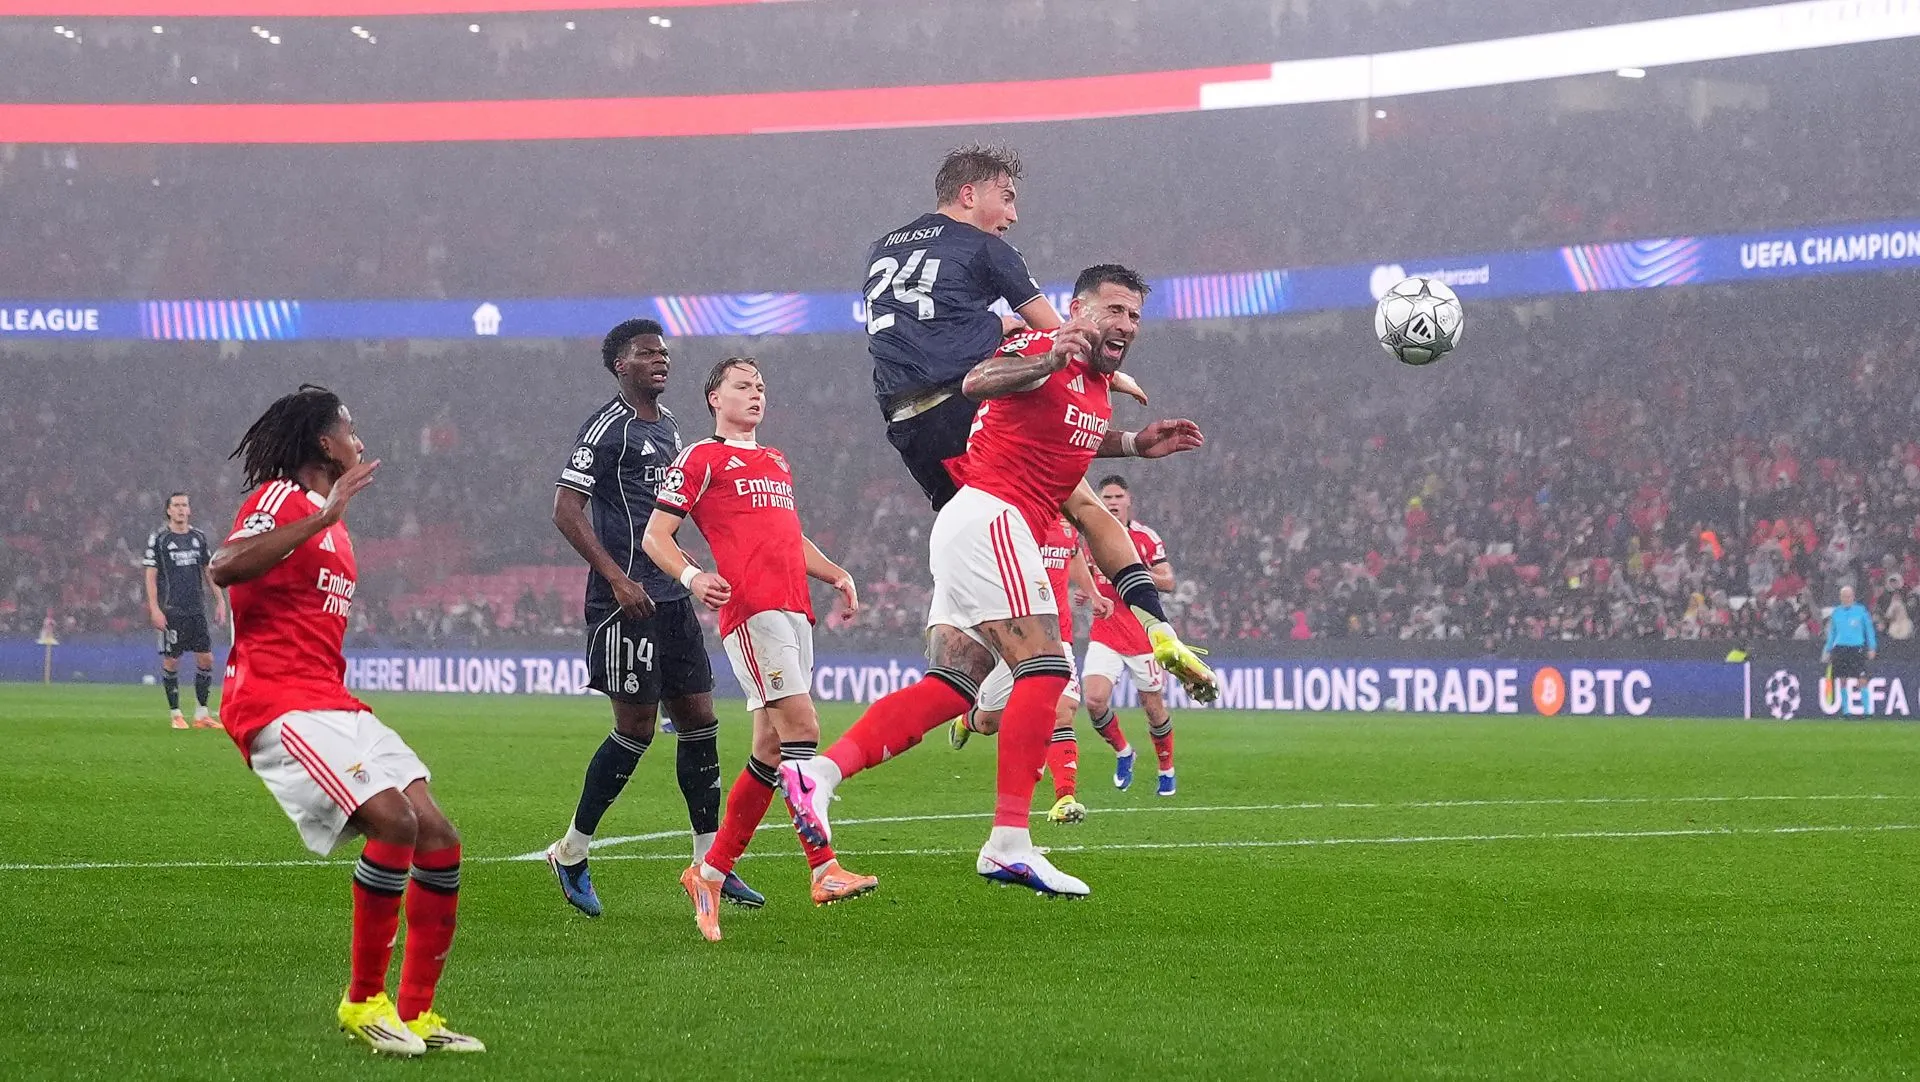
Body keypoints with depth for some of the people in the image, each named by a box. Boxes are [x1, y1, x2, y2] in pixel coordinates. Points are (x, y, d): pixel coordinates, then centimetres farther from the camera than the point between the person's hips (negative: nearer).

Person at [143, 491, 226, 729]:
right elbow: (151, 576, -4)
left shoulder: (199, 538, 11)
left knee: (206, 658, -1)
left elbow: (209, 573, 17)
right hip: (171, 611, -4)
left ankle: (201, 713, 7)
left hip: (197, 609, 4)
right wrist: (154, 609, -11)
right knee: (171, 661, -2)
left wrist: (220, 602, 10)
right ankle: (175, 714, 7)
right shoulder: (158, 538, -2)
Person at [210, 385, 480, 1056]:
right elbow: (224, 569, -26)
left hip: (331, 702, 10)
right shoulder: (281, 498, -6)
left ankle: (416, 1014, 5)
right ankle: (364, 1001, -12)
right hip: (278, 703, -10)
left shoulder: (327, 518, 24)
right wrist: (323, 517, -28)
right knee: (394, 821, -25)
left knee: (439, 841, -2)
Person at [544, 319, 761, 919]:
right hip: (625, 598, -8)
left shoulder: (668, 426, 17)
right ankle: (571, 852, 8)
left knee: (699, 720, 6)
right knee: (636, 727, -6)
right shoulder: (606, 427, -10)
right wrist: (617, 579, -21)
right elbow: (566, 511, -16)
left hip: (671, 596, 8)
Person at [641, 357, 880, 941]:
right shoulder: (701, 459, 4)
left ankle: (709, 872, 13)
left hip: (794, 612, 8)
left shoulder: (777, 463, 28)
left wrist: (837, 575, 20)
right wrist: (692, 576, -18)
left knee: (771, 750, 5)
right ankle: (825, 869, -24)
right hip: (750, 609, -8)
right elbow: (655, 535, 1)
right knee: (802, 728, -19)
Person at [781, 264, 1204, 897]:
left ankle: (820, 771, -5)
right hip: (990, 517, -10)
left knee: (949, 689, 3)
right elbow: (977, 383, -27)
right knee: (1044, 671, -15)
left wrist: (1139, 444, 27)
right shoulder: (1043, 349, -9)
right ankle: (1008, 843, -19)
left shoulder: (1099, 385, 20)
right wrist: (1051, 359, -43)